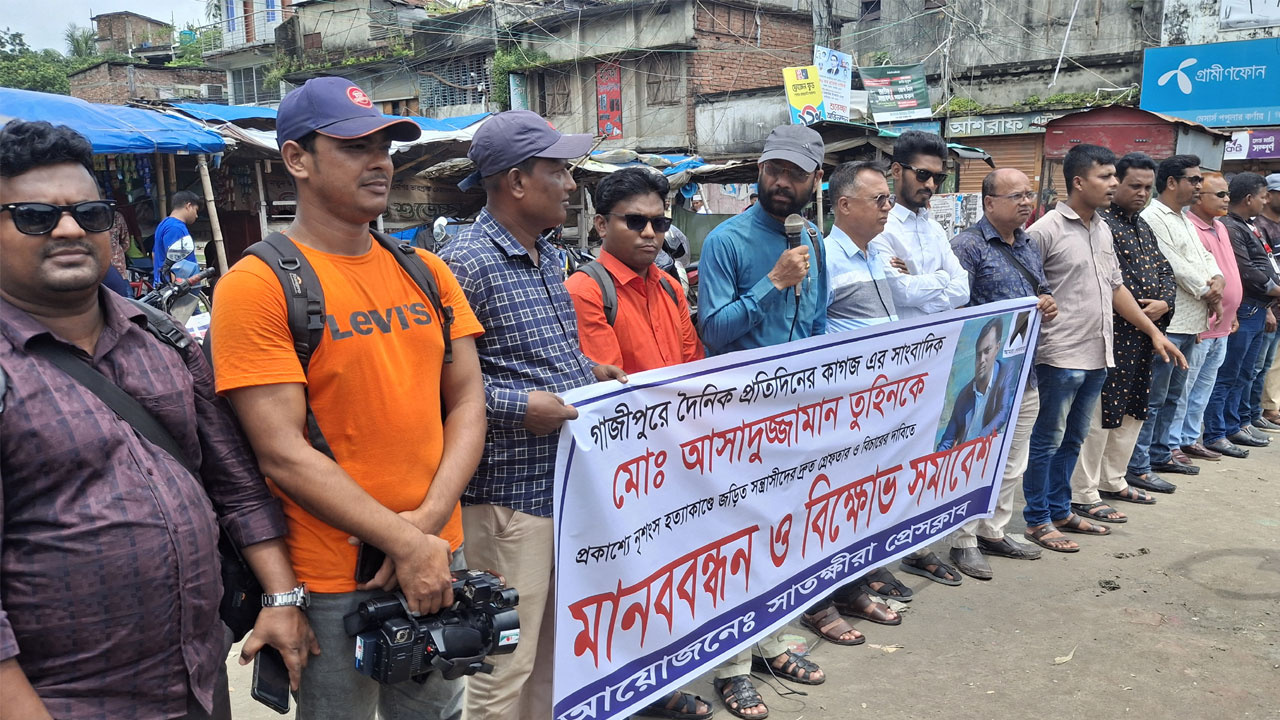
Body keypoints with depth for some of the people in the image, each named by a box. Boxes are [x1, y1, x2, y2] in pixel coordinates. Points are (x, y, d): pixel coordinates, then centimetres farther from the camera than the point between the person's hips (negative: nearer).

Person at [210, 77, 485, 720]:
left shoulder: (425, 273, 6)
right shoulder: (258, 284, -12)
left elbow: (466, 401, 4)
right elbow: (283, 453, -17)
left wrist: (431, 516, -11)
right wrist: (404, 541, -18)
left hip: (439, 554, 5)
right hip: (332, 576, -5)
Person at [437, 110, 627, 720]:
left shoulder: (551, 257, 13)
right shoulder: (466, 262, -15)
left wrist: (589, 371, 8)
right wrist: (518, 406, -21)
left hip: (569, 481, 9)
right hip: (508, 491, -9)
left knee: (556, 646, 20)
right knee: (507, 660, 4)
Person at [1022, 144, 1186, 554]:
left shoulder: (1102, 229, 13)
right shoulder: (1047, 231, -12)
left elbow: (1116, 287, 18)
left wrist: (1154, 332, 16)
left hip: (1097, 356, 8)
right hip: (1060, 356, -8)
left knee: (1073, 440, 17)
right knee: (1047, 441, 2)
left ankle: (1060, 511, 29)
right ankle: (1037, 521, 13)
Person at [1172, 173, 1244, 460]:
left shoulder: (1220, 227, 14)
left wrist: (1230, 313, 20)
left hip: (1221, 329, 9)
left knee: (1202, 390, 16)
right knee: (1181, 390, -1)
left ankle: (1190, 439, 25)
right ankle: (1170, 444, 7)